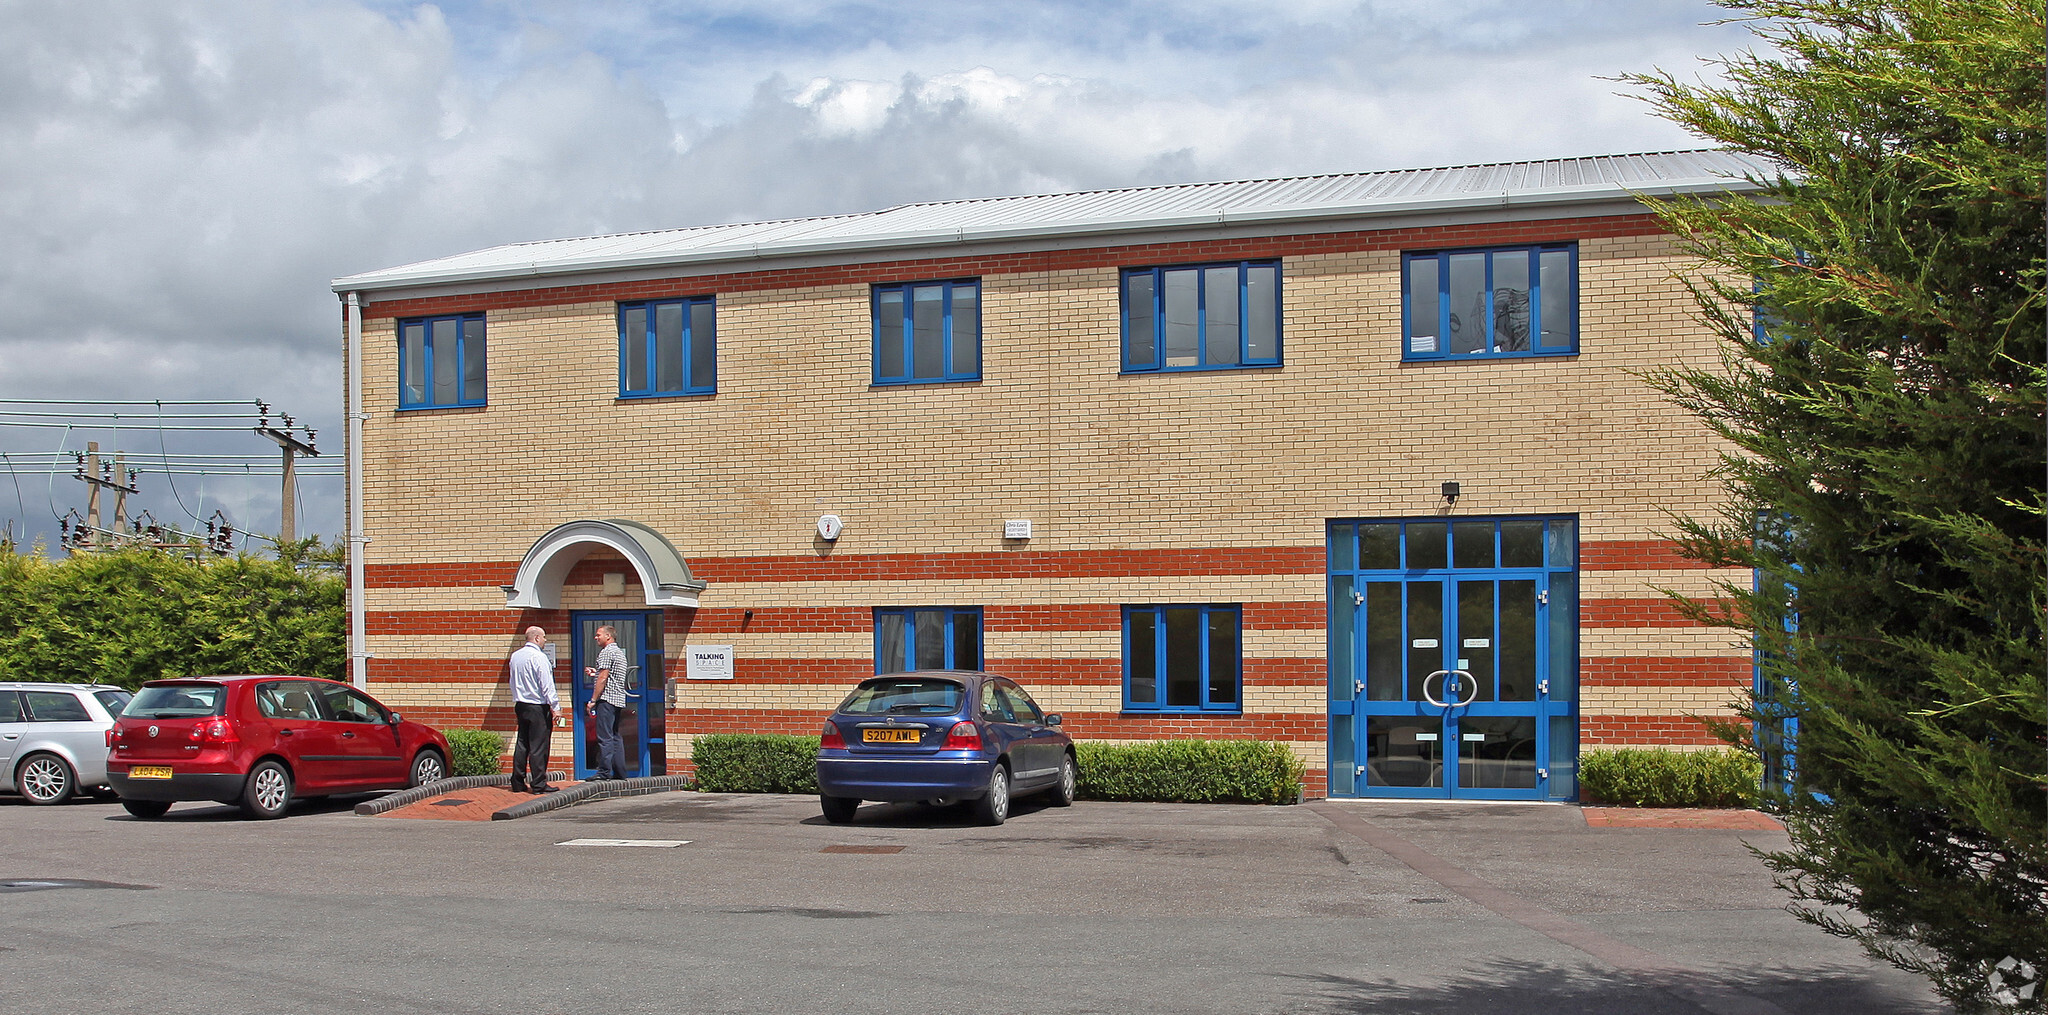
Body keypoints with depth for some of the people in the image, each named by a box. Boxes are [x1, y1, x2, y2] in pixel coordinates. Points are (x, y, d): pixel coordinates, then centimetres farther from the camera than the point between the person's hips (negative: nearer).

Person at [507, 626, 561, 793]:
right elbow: (547, 685, -15)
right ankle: (538, 784, -3)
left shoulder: (515, 656, 10)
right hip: (538, 706, -8)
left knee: (522, 744, 11)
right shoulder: (538, 657, -14)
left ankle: (518, 783, 14)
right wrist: (555, 707, -13)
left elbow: (513, 682, 17)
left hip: (520, 705, 8)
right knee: (538, 747, -4)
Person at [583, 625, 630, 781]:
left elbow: (603, 678, -15)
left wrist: (593, 700, -13)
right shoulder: (620, 652, 20)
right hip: (619, 700, 10)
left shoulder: (606, 652, -9)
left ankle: (604, 772, -11)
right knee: (614, 736, 10)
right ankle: (620, 772, 9)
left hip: (606, 698, -10)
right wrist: (595, 673, 21)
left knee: (604, 737, -9)